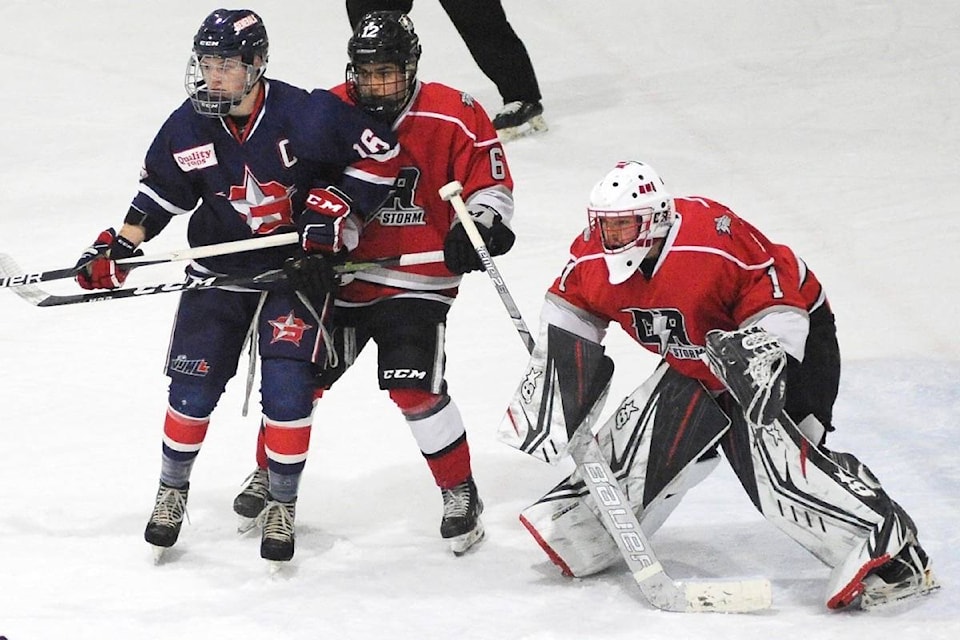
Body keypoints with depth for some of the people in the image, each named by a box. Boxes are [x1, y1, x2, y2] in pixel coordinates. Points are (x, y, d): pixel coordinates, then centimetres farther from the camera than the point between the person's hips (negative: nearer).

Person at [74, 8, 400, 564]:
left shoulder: (306, 116, -20)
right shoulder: (188, 127, -7)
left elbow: (380, 154, -12)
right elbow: (160, 190, 9)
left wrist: (333, 209, -16)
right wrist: (116, 249, 2)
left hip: (297, 265, -3)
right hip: (220, 266, 3)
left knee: (287, 387, -13)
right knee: (193, 386, -1)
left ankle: (282, 506, 5)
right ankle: (173, 491, 22)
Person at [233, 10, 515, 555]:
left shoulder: (455, 117, -11)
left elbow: (491, 186, -6)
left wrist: (475, 229, -23)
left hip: (416, 280, -4)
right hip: (341, 273, 4)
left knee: (414, 387, -16)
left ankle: (461, 494, 2)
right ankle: (269, 475, 30)